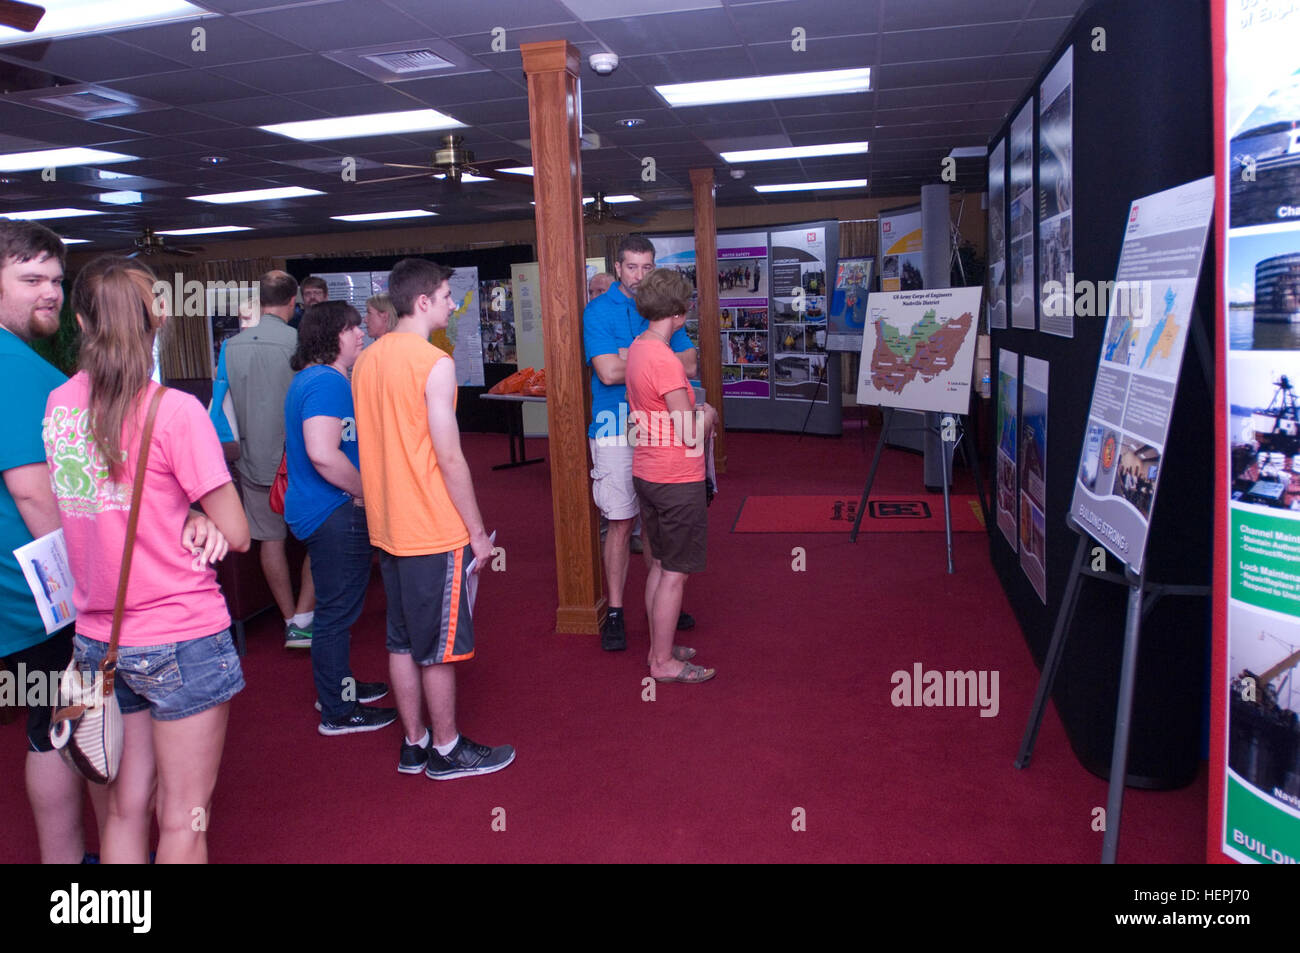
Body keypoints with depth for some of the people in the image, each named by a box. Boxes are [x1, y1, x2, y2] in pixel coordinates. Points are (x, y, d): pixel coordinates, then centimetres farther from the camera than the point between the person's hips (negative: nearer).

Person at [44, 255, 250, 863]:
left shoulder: (57, 405, 3)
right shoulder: (173, 410, -16)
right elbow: (236, 535, -13)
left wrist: (187, 516, -3)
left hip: (98, 640, 6)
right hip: (180, 639, -6)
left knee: (125, 808, 18)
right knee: (183, 822, 7)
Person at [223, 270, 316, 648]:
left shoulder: (231, 346, 1)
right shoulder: (298, 342, -13)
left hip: (254, 460, 4)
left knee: (271, 539, 13)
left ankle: (291, 619, 22)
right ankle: (303, 620, 2)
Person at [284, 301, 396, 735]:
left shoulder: (311, 379, 15)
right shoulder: (327, 382, -20)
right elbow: (324, 455, -31)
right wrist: (368, 492, -18)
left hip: (322, 510, 11)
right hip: (335, 515, -11)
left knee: (336, 607, 22)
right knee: (337, 612, -1)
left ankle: (336, 685, 38)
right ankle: (338, 712, 11)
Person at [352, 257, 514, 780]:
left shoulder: (366, 360, 8)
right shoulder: (435, 363, -17)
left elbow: (373, 443, 13)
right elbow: (449, 457, -18)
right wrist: (477, 531, -11)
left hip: (387, 526, 8)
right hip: (434, 529, -8)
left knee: (402, 639, 15)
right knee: (439, 647, 5)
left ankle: (413, 745, 27)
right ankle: (446, 750, 19)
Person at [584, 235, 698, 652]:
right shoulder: (599, 311, -4)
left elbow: (689, 365, -1)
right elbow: (608, 372, -17)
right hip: (617, 429, -4)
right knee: (621, 523, -2)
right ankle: (615, 612, 9)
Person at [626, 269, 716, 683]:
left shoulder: (637, 348, 6)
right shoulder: (666, 361, -23)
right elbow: (690, 434, -20)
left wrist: (697, 415, 11)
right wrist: (707, 415, 0)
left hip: (646, 474, 9)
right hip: (677, 480, -9)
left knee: (659, 565, 19)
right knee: (674, 574, 2)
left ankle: (659, 648, 31)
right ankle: (664, 662, 12)